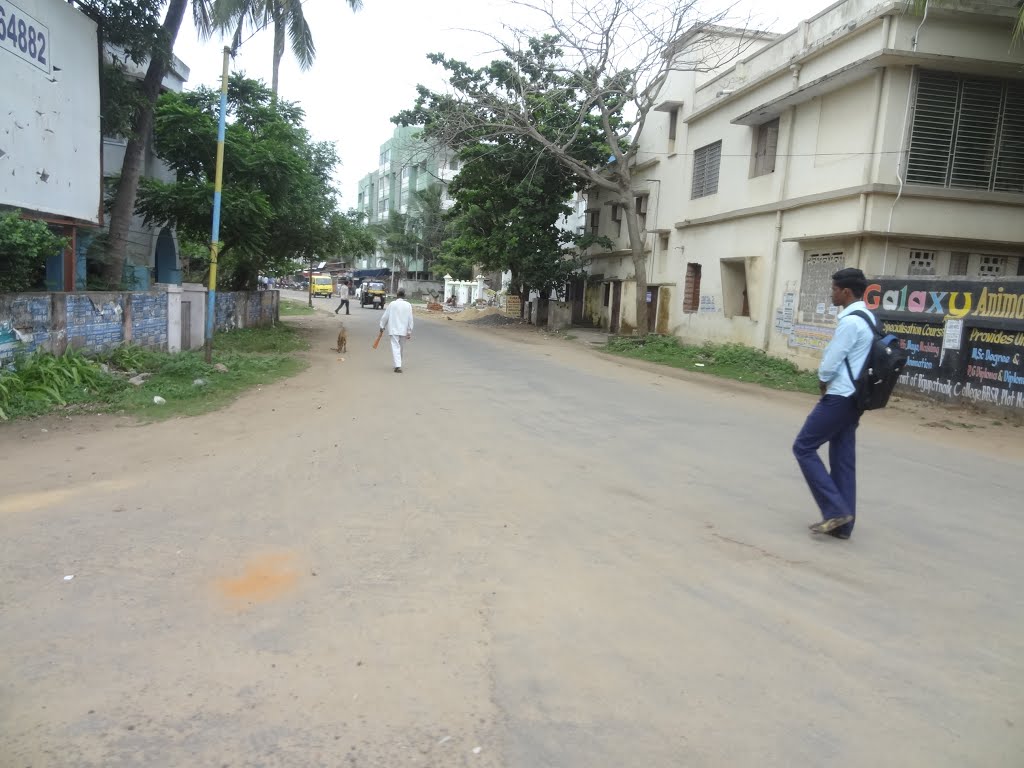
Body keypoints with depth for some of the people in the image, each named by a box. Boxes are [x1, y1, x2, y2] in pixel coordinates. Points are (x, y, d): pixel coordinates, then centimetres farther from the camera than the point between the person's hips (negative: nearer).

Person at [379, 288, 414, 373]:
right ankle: (398, 364, 29)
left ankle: (398, 366, -19)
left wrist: (382, 326, 12)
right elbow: (410, 319, -3)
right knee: (400, 347, 17)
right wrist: (409, 331, 2)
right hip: (404, 330, 2)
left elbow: (385, 316, -1)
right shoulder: (408, 305, -2)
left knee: (395, 347, -5)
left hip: (394, 330, -2)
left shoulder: (392, 304, -5)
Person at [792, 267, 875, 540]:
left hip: (839, 398, -10)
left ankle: (835, 510, -4)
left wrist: (822, 381, 3)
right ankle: (842, 523, 15)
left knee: (804, 448, -1)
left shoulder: (850, 322, -18)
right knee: (843, 458, 11)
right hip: (853, 398, 10)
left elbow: (830, 363, -17)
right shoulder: (869, 319, 13)